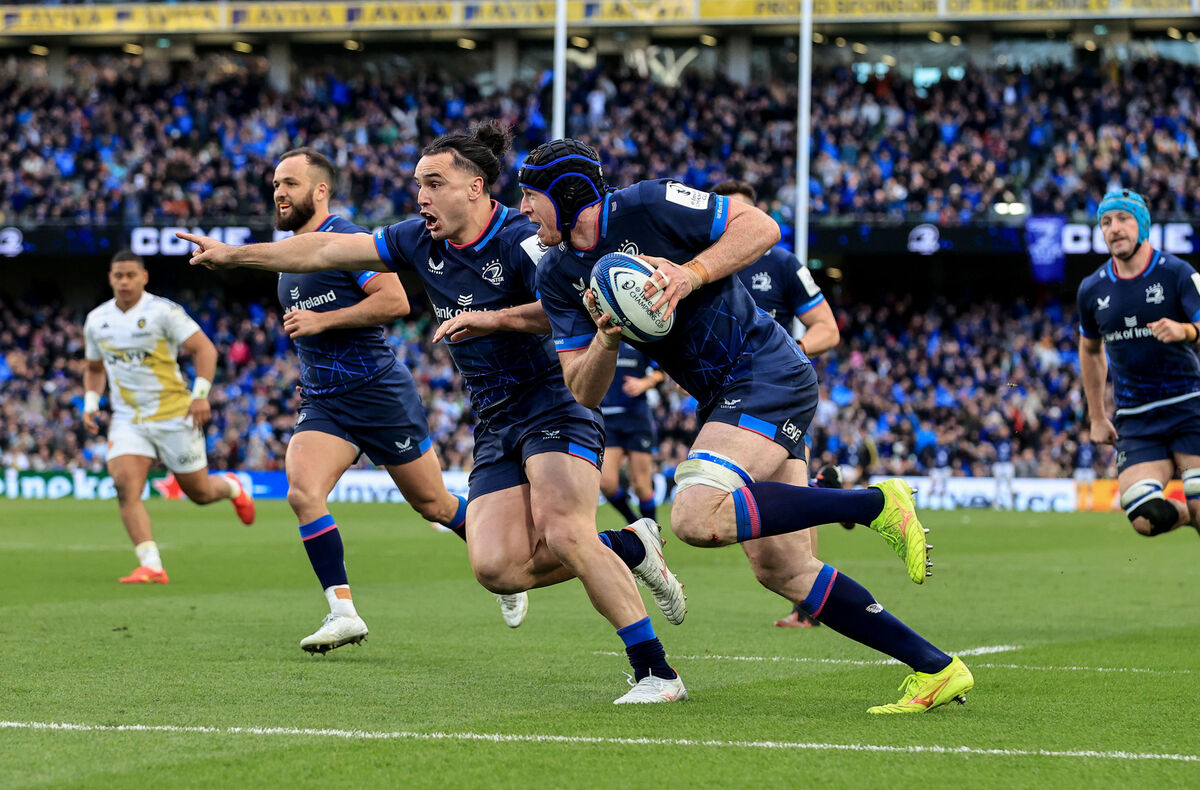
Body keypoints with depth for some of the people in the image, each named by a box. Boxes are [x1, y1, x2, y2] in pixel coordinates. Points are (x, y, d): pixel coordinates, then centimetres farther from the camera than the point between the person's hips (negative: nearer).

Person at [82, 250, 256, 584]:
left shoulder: (164, 312, -10)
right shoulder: (96, 321, 6)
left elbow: (204, 348, -11)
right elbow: (94, 368, 22)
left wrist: (201, 394, -23)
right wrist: (91, 402, 5)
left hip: (174, 416, -3)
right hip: (127, 419, 3)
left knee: (199, 492, 5)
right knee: (125, 486, -20)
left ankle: (230, 487, 42)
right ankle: (151, 566, -21)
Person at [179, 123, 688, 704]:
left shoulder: (520, 240, -15)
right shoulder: (421, 241, 7)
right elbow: (327, 252, 14)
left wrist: (493, 319, -27)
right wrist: (233, 255, 16)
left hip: (554, 407, -7)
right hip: (495, 423, 7)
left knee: (565, 535, -28)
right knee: (497, 568, -12)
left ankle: (656, 673, -20)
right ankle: (631, 548, 10)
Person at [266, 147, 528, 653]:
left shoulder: (346, 238, -12)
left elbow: (395, 301, -21)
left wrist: (321, 321, -21)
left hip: (379, 393, -6)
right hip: (322, 404, 7)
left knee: (434, 505, 6)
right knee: (302, 492, -19)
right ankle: (343, 612, -17)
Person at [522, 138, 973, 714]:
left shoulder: (647, 206, -11)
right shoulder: (557, 276, 7)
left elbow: (761, 226, -9)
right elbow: (584, 395, 3)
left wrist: (692, 274, -22)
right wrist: (605, 341, -17)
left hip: (767, 374, -8)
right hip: (721, 398, 8)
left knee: (697, 518, -28)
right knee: (778, 568, 1)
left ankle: (876, 504, -19)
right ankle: (934, 669, 5)